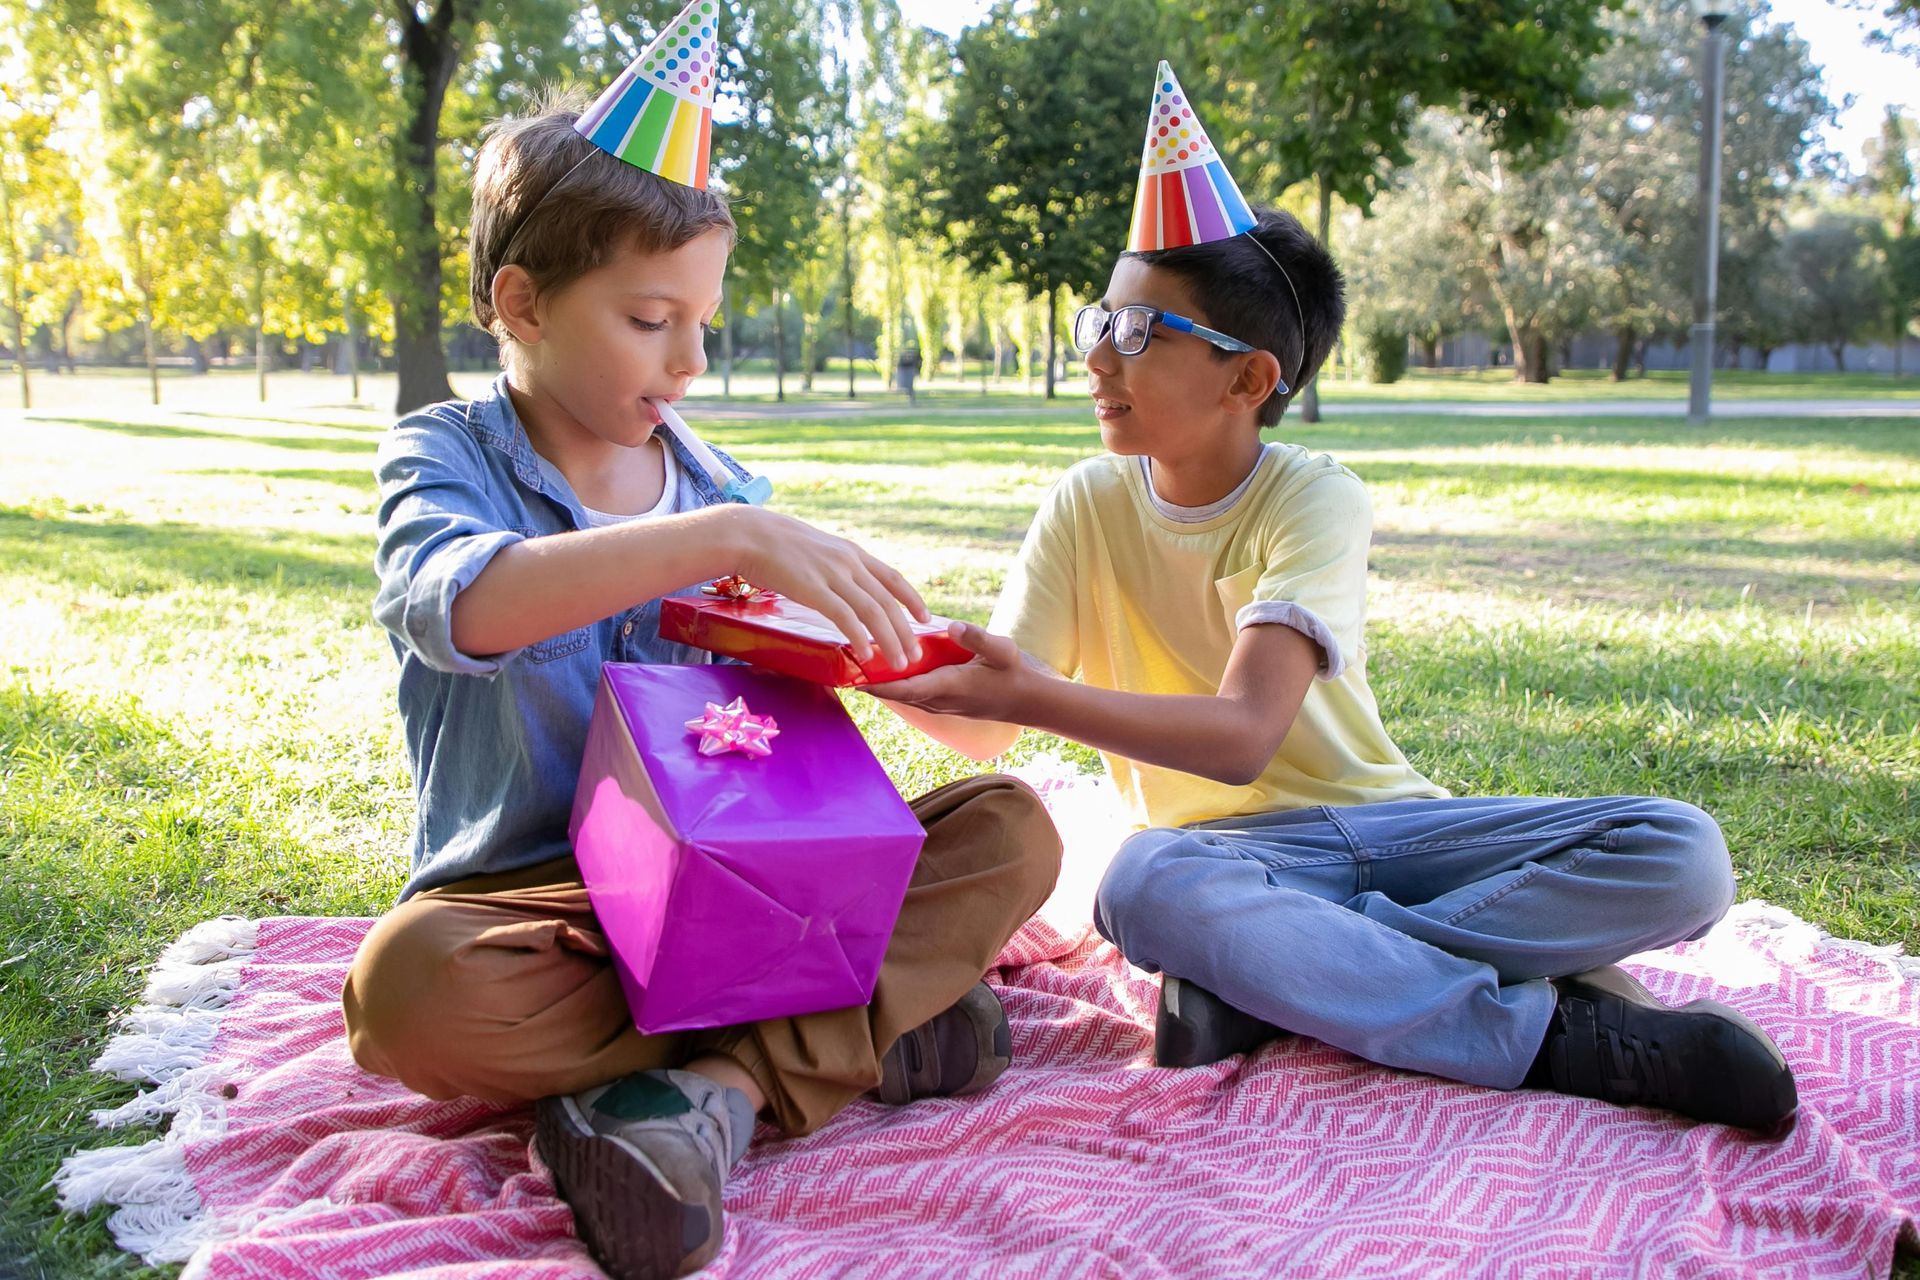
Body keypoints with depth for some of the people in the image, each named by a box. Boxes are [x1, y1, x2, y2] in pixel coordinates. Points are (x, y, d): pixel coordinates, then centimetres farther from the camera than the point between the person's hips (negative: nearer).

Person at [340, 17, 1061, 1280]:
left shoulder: (717, 482, 9)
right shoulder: (443, 456, -4)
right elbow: (462, 605, -29)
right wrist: (726, 538, -37)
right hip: (532, 890, -3)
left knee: (1013, 829, -14)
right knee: (409, 988, -37)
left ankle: (720, 1087, -29)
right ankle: (868, 1023, -24)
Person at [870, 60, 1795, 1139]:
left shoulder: (1316, 501, -13)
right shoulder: (1089, 506, -2)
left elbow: (1243, 734, -29)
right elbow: (989, 732, -7)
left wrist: (1033, 694, -42)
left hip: (1380, 818, 0)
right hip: (1229, 844, 0)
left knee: (1681, 854, -22)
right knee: (1147, 887, -38)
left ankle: (1267, 982, -29)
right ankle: (1562, 1037, -27)